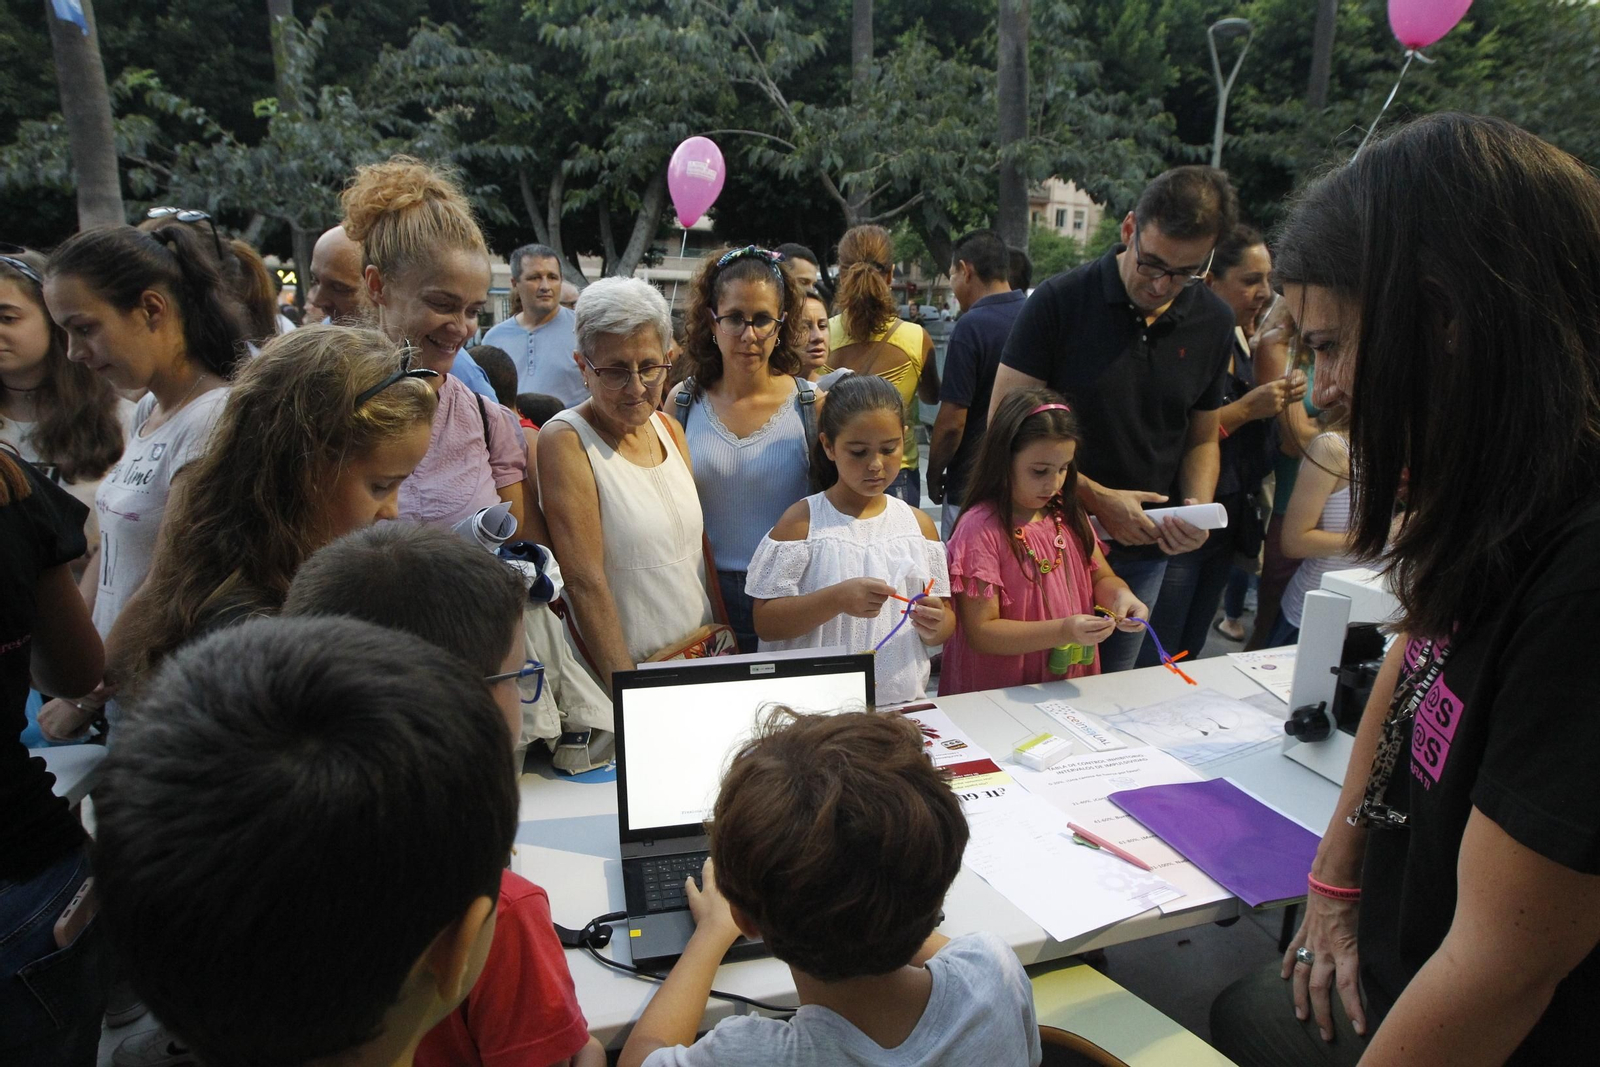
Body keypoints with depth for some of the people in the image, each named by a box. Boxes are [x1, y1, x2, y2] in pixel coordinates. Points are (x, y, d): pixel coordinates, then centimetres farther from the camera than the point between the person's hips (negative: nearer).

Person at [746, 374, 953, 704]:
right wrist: (837, 599, -19)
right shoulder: (801, 521, -2)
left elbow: (945, 623, 12)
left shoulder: (919, 524, 8)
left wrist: (934, 627, -10)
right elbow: (765, 622, -6)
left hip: (903, 700, 4)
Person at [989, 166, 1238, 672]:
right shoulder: (1060, 301, -13)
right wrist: (1096, 498, -19)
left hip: (1144, 552, 4)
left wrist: (1197, 508, -10)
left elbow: (1202, 438, 11)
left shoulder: (1214, 322, 1)